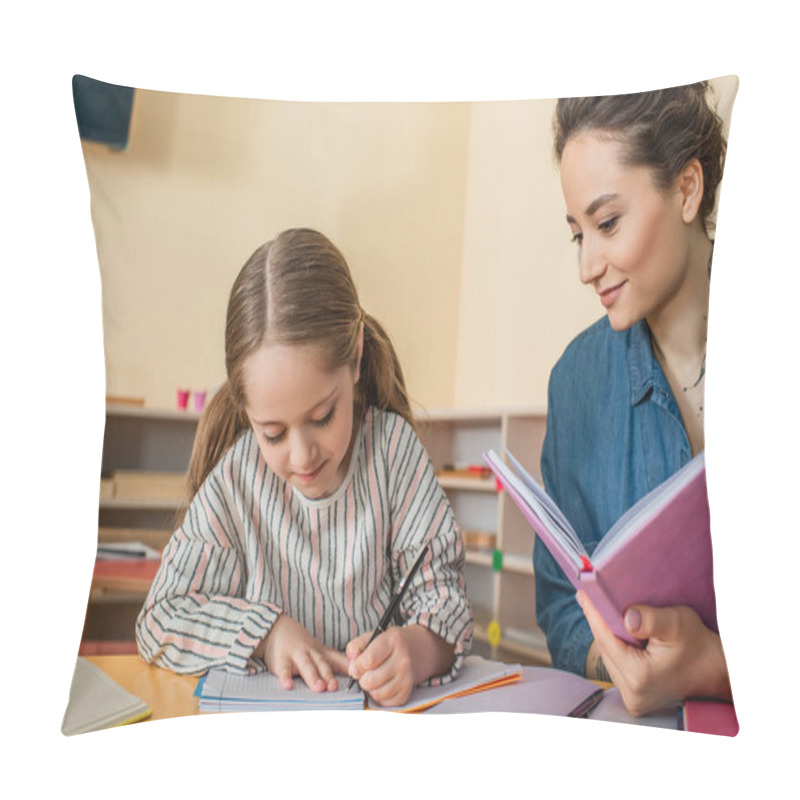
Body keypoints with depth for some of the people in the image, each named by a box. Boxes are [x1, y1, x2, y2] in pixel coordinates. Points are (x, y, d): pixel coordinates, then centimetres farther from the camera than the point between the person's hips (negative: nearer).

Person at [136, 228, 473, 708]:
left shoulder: (394, 447, -9)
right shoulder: (235, 478, -7)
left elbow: (442, 595, -8)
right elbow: (159, 622, -2)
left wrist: (416, 650, -28)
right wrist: (265, 629, -15)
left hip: (383, 717, 0)